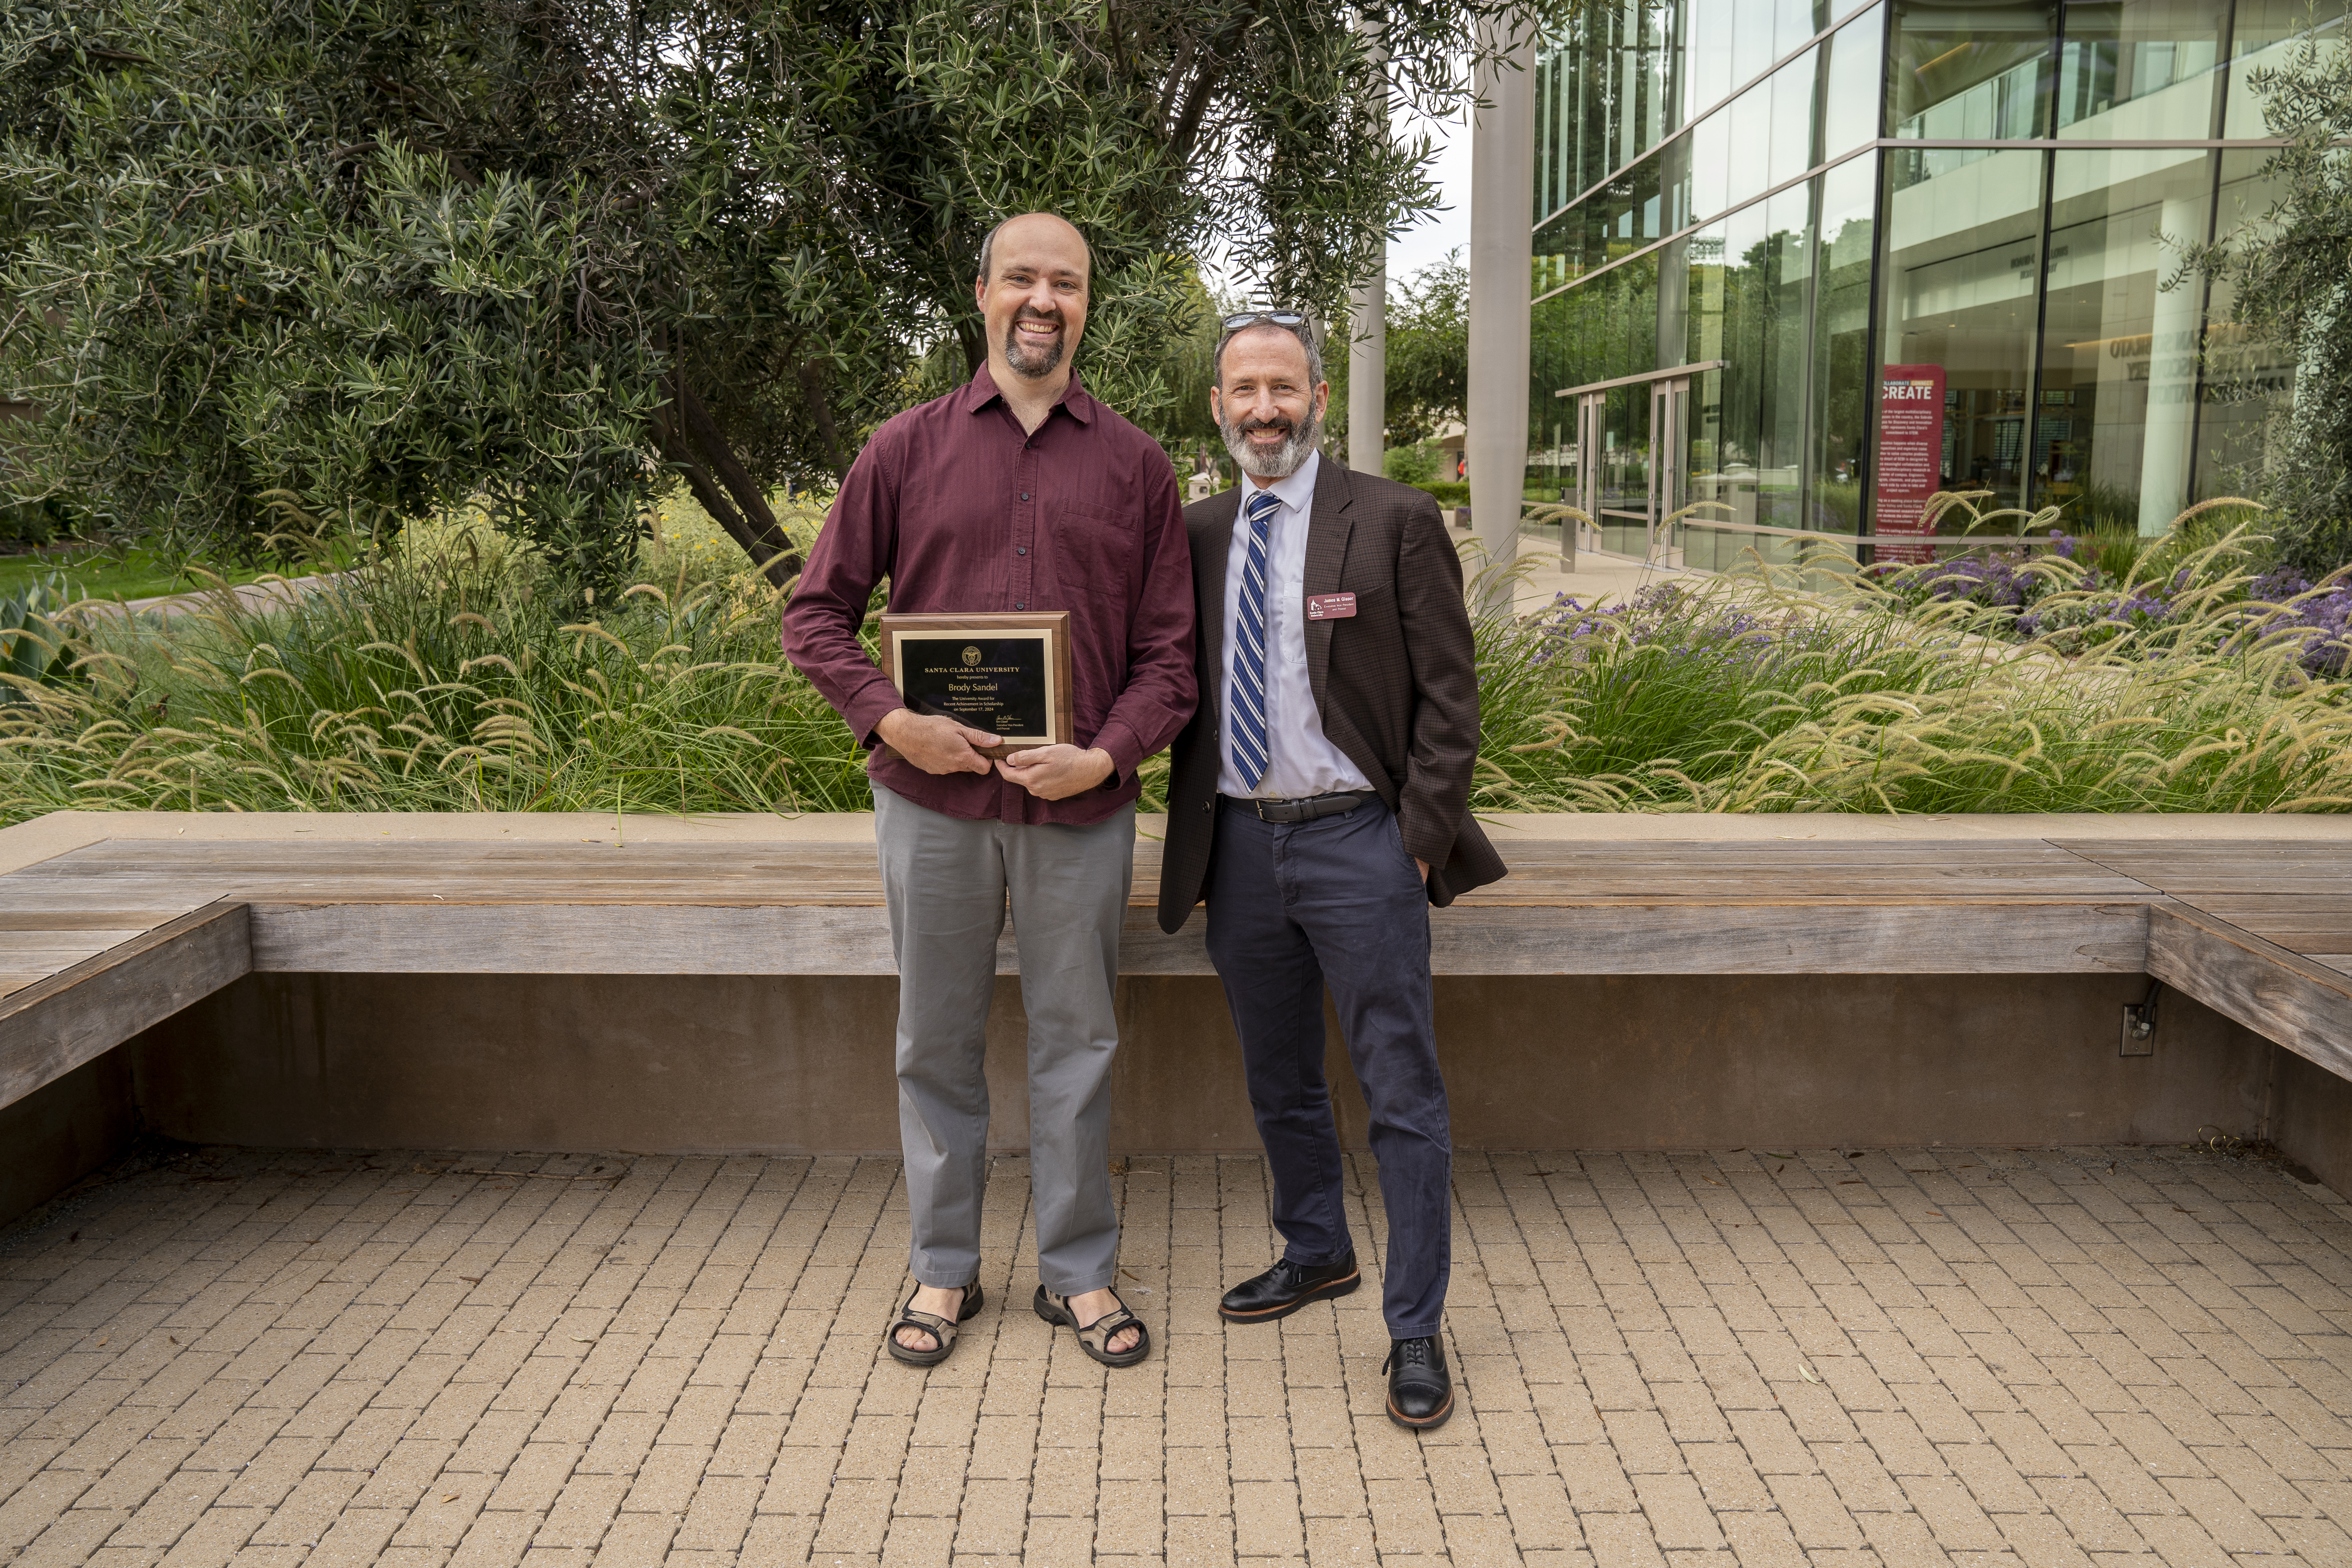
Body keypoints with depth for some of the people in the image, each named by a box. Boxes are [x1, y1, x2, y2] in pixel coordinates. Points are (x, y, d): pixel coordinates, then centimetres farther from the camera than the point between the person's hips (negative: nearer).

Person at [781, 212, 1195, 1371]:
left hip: (1080, 807, 0)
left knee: (1076, 1043, 10)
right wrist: (889, 719, -10)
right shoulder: (906, 450, 4)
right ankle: (942, 1269, 29)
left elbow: (1170, 648, 4)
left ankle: (1079, 1271, 27)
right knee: (937, 1044, 12)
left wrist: (1109, 755, -12)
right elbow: (817, 612, 5)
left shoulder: (1134, 465, 5)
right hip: (933, 799, 0)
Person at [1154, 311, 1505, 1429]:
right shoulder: (1195, 534, 8)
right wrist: (1189, 843, 9)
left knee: (1401, 1095, 0)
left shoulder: (1394, 521, -4)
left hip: (1357, 839, -4)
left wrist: (1424, 841, -10)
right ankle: (1315, 1253, 40)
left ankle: (1415, 1331, 13)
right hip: (1239, 844, 5)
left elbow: (1448, 693, -5)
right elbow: (1185, 693, 14)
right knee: (1279, 1083, 18)